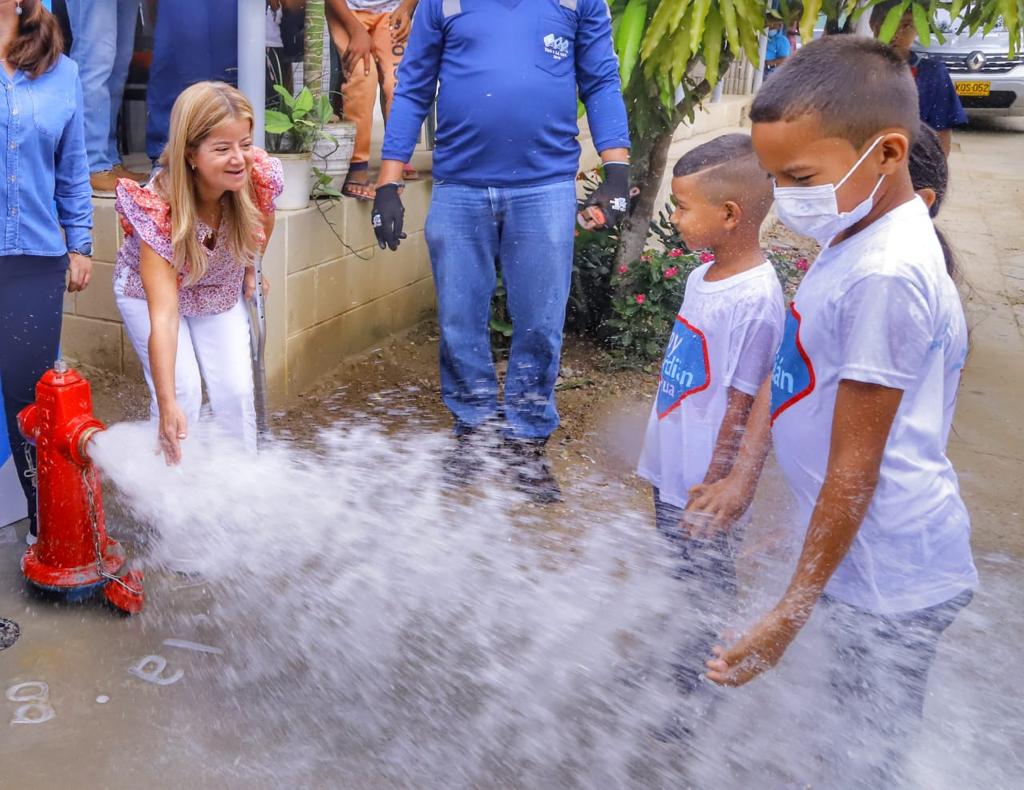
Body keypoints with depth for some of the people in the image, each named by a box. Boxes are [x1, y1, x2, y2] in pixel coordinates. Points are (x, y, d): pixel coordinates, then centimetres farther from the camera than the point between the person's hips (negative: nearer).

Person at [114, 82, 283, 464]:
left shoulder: (260, 179, -29)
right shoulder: (158, 209, -40)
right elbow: (163, 314, -46)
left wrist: (250, 270, 9)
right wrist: (167, 404, -51)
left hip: (221, 293, 3)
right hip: (150, 291, -3)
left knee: (236, 391, -7)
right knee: (183, 391, -17)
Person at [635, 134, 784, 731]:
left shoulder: (754, 302, -26)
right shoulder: (705, 277, 2)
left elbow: (740, 413, -23)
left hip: (705, 486, -9)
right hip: (672, 473, 9)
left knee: (708, 592, 12)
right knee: (679, 578, 26)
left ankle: (697, 691, 32)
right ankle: (673, 664, 47)